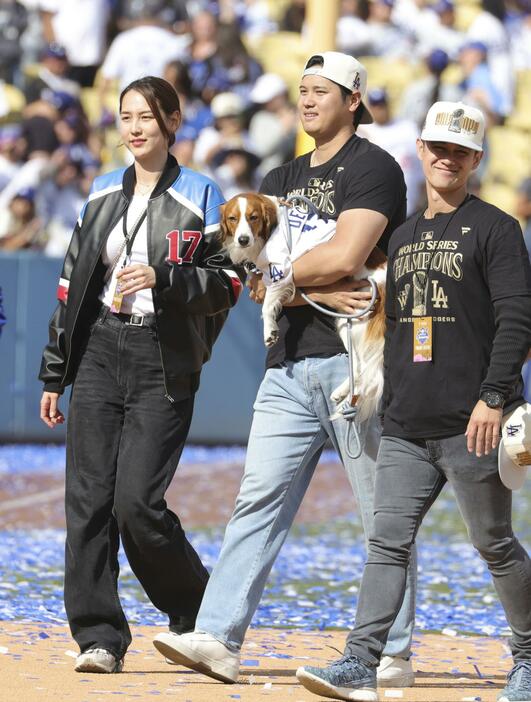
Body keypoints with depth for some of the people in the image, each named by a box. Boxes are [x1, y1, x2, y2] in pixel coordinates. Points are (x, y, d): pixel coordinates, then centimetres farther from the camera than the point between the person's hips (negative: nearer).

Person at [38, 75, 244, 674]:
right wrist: (54, 374, 16)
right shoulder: (103, 194, 14)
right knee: (89, 500, -4)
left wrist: (163, 278, -19)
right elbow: (72, 284, 17)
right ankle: (98, 636, 0)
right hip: (98, 352, 4)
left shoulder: (199, 197, 1)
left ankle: (199, 610, 11)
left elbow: (226, 284, -2)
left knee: (136, 502, -12)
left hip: (163, 360, -4)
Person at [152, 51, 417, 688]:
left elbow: (344, 258, -17)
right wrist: (316, 292, -8)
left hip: (355, 357, -7)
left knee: (383, 513, -1)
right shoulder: (281, 180, 20)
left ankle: (392, 654, 3)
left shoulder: (372, 168, -3)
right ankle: (217, 639, -5)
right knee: (258, 500, -1)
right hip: (289, 363, 7)